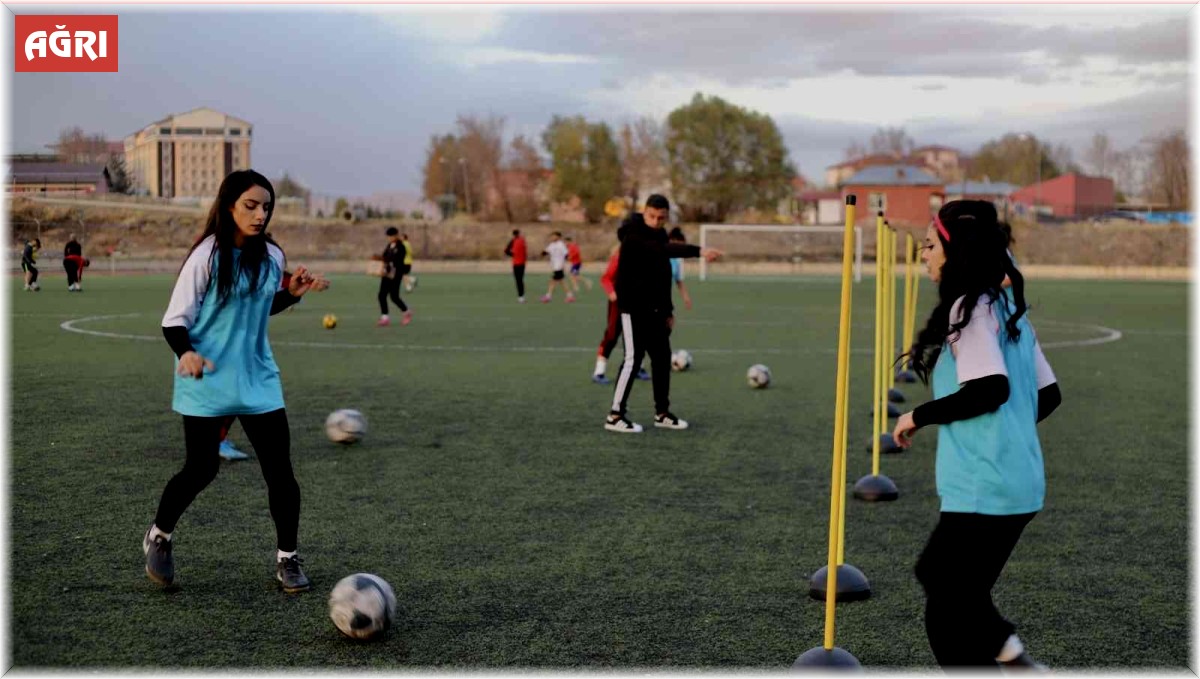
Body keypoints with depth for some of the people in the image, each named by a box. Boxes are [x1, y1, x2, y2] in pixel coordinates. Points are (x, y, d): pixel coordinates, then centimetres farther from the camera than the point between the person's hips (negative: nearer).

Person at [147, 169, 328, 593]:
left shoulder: (271, 256, 4)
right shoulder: (207, 256, -11)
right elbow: (175, 318, -10)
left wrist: (291, 294, 3)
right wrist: (185, 352, -29)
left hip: (258, 380, 4)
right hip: (207, 383, -4)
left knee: (280, 470, -1)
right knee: (201, 470, 2)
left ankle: (287, 559, 13)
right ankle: (160, 535, 30)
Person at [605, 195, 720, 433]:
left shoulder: (658, 235, 11)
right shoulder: (634, 236, -17)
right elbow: (664, 249, -35)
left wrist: (668, 310, 18)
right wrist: (698, 251, -46)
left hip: (653, 308, 8)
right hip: (633, 307, -8)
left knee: (662, 357, 9)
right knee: (634, 358, -9)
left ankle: (662, 413, 19)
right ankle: (615, 416, -2)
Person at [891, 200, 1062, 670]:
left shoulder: (971, 308, -13)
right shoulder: (1008, 307, 13)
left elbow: (991, 388, -25)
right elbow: (1048, 394, 15)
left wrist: (918, 416, -13)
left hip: (983, 489, -10)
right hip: (1018, 483, 10)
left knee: (948, 614, 0)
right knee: (937, 575, 24)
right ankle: (1010, 654, 19)